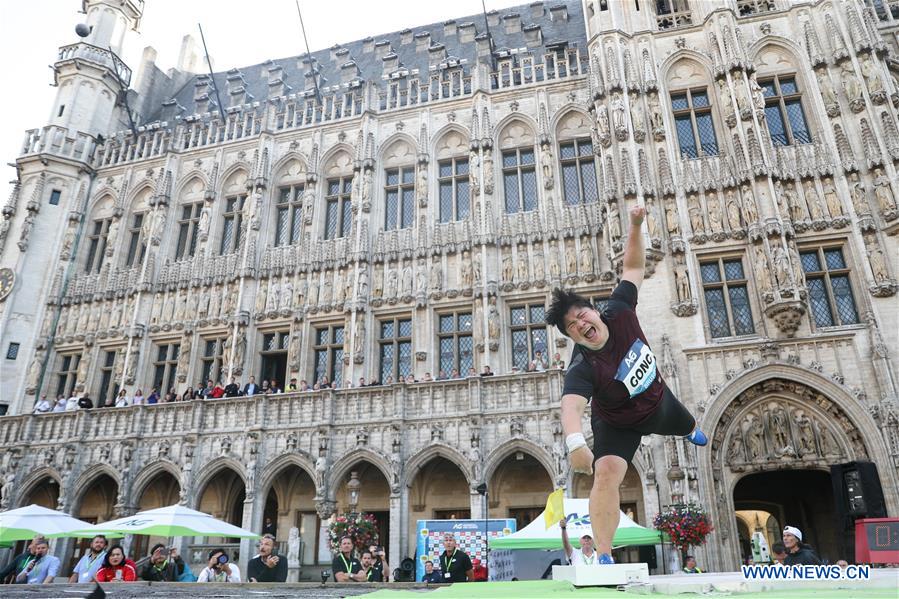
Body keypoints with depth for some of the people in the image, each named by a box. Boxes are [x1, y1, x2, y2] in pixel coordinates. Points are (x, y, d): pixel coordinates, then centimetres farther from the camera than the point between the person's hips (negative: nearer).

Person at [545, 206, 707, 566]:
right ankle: (604, 557, -22)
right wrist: (574, 442, -78)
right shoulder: (582, 368, -41)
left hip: (658, 400, 6)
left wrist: (635, 225, -29)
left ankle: (691, 431, 80)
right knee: (606, 474, -30)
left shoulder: (619, 312, -29)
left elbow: (633, 267, -17)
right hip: (618, 423, -5)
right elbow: (571, 406, -59)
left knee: (685, 426, 37)